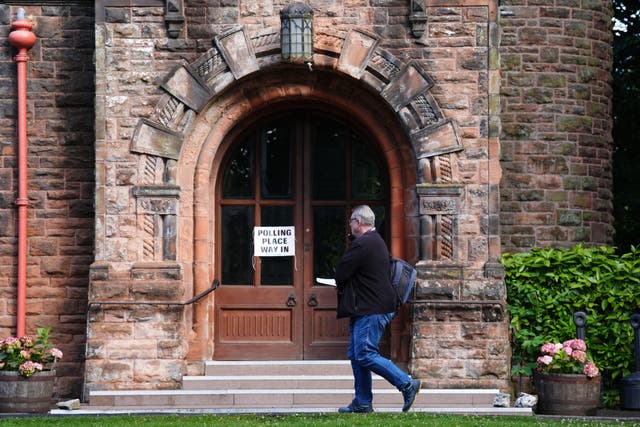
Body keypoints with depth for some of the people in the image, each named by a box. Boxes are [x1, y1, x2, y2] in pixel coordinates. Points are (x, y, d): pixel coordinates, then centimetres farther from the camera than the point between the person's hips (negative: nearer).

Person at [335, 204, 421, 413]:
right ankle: (363, 402, 12)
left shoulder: (362, 244, -15)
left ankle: (407, 384, -9)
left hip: (371, 310, -11)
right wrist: (344, 284, 11)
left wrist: (340, 285, 7)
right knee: (356, 355, 11)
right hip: (370, 308, 11)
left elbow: (341, 273, -14)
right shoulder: (376, 241, 20)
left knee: (365, 355, -11)